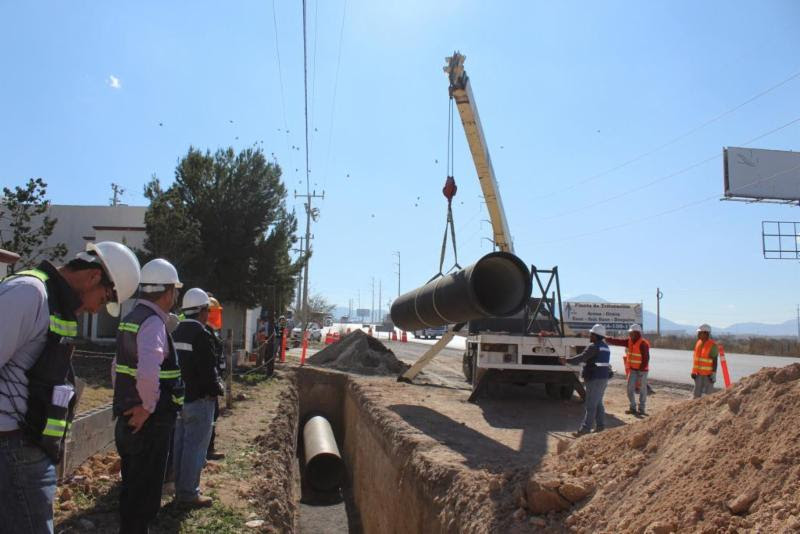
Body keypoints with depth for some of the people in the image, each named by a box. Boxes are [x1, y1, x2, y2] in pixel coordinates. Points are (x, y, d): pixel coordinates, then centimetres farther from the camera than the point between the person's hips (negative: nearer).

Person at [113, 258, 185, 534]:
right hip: (149, 423, -9)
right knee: (145, 491, 3)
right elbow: (148, 372, -36)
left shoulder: (132, 318, 11)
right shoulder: (153, 323, -20)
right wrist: (148, 407, -22)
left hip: (129, 418, 9)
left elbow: (118, 366, 21)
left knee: (132, 485, 22)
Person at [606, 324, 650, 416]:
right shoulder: (629, 342, 5)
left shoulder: (643, 343, -17)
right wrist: (607, 339, -6)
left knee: (642, 389, 2)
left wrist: (641, 370, -20)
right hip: (633, 369, 7)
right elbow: (618, 342, 3)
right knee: (630, 388, 6)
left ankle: (641, 409, 11)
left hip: (642, 370, -7)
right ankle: (633, 408, 16)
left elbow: (646, 358, -18)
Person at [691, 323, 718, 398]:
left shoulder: (712, 345, -12)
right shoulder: (698, 343, 7)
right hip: (699, 373, 6)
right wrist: (694, 372, 12)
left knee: (708, 394, -3)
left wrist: (713, 374, -15)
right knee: (697, 393, 9)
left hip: (708, 374, -6)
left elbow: (715, 361, -12)